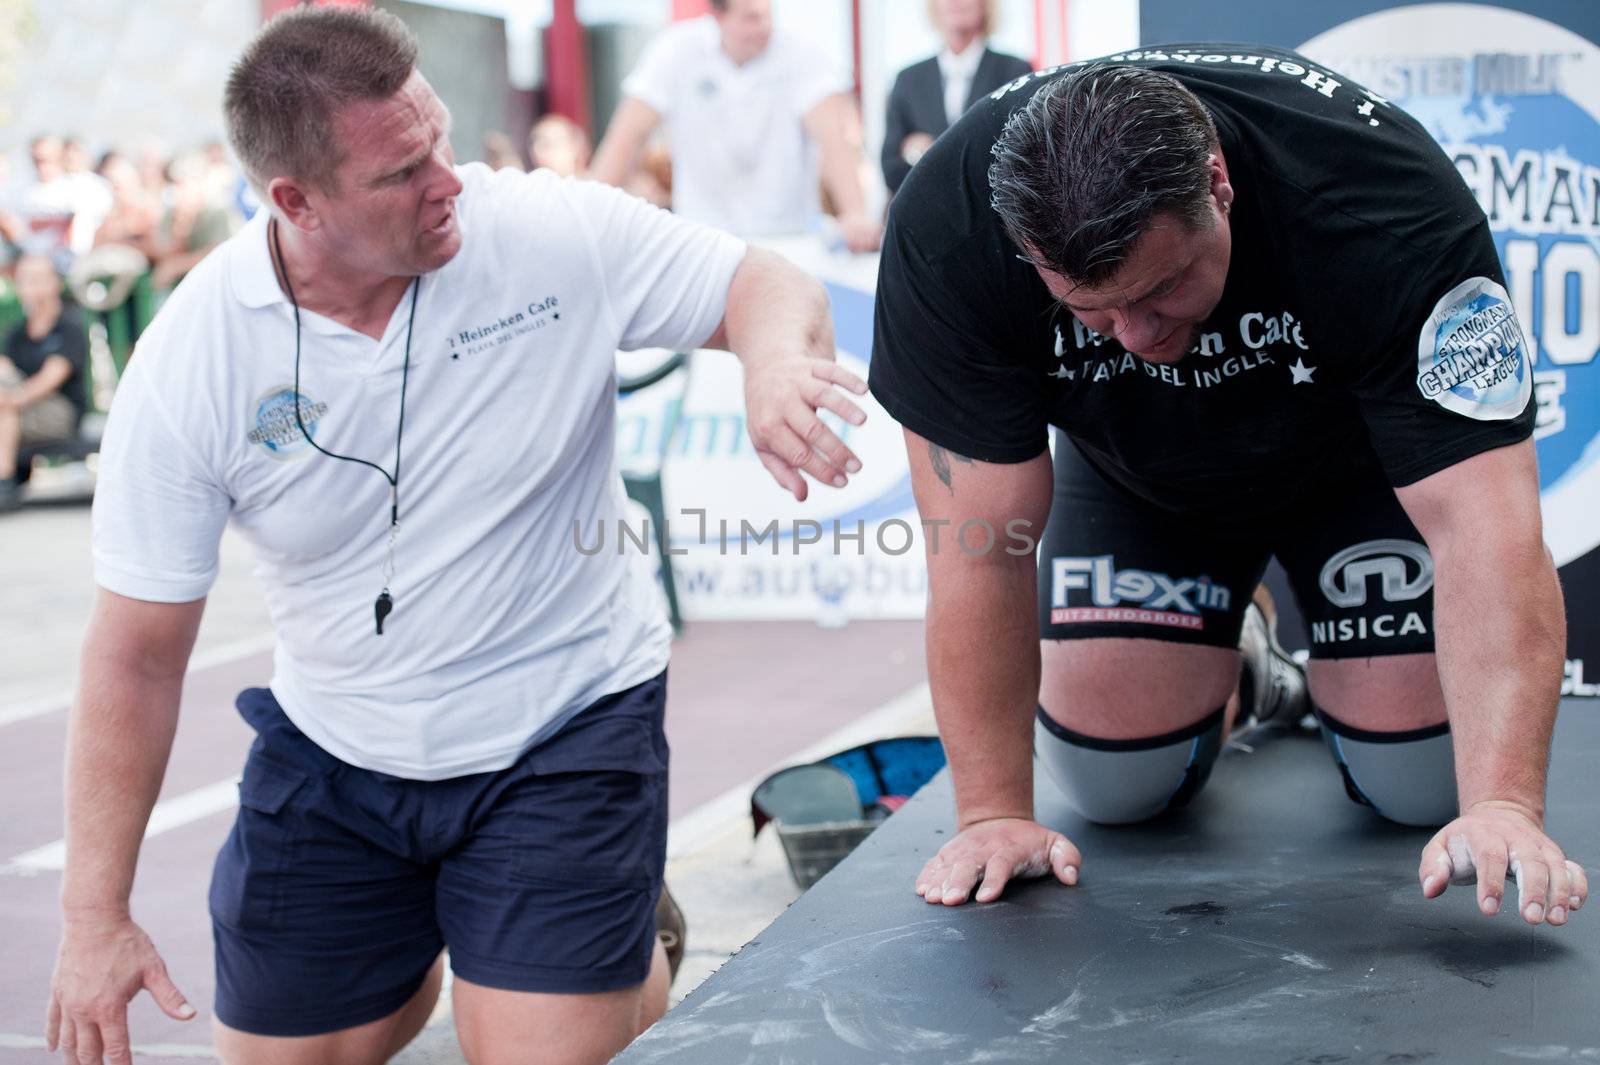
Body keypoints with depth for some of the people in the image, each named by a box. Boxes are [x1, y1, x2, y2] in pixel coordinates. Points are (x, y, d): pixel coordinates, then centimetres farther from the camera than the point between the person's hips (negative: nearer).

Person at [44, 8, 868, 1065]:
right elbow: (137, 657, -9)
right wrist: (95, 916, -7)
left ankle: (640, 958, 28)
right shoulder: (190, 363, -15)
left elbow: (768, 285, -5)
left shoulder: (557, 232, -16)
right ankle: (411, 963, 46)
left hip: (568, 729, -2)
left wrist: (776, 361, -32)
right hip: (333, 756, 2)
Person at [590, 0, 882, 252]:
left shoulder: (802, 59, -9)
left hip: (787, 239, 0)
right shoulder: (678, 49, -6)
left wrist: (855, 215, -38)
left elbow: (831, 136, -22)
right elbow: (631, 133, -10)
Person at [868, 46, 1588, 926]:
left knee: (1426, 786, -10)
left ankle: (1341, 671, 25)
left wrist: (1502, 804, -53)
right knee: (1116, 787, -7)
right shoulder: (945, 228, -35)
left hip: (1358, 461, -1)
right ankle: (1236, 673, 26)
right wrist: (993, 812, -30)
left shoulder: (1386, 207, -39)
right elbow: (980, 542, -30)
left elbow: (1485, 529, -43)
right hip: (1135, 476, 2)